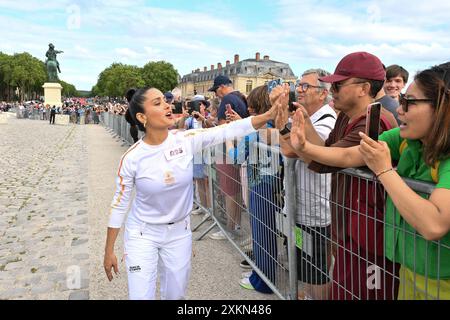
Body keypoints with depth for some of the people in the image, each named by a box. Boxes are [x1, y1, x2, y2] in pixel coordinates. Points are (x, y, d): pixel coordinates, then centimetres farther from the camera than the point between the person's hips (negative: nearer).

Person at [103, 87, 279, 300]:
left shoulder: (186, 140, -14)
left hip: (179, 232, 3)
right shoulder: (132, 157, -18)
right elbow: (119, 204, -9)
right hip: (142, 234, -2)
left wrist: (270, 115, -35)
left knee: (175, 294, 18)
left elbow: (227, 131, -24)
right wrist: (109, 251, -3)